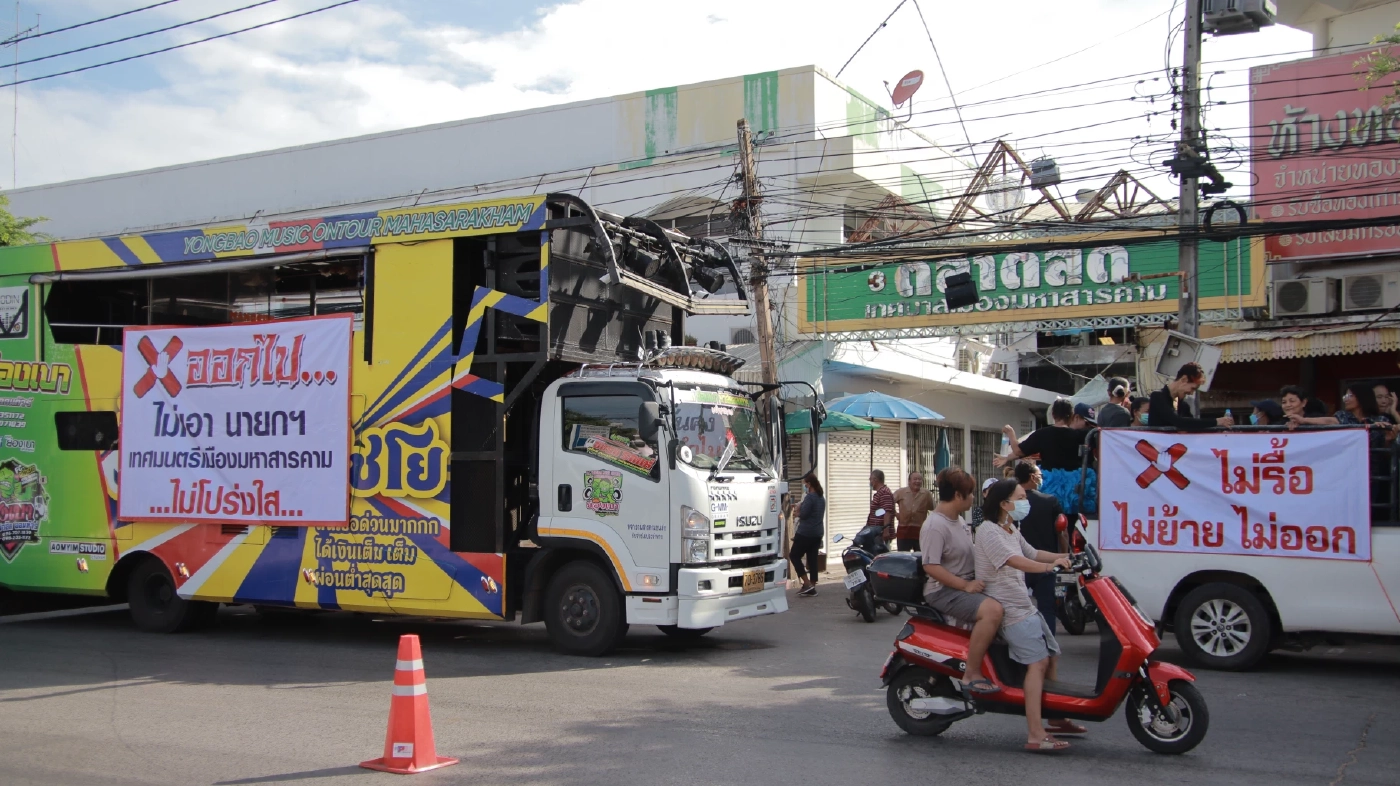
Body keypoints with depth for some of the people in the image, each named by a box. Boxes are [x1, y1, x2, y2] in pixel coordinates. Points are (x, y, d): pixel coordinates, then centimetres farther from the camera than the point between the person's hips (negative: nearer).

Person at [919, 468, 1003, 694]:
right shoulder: (935, 526, -19)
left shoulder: (957, 520, 13)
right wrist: (965, 585, -25)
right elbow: (931, 566, -25)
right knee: (992, 610, -30)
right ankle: (972, 675, -26)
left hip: (965, 585, 11)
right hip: (943, 591, -11)